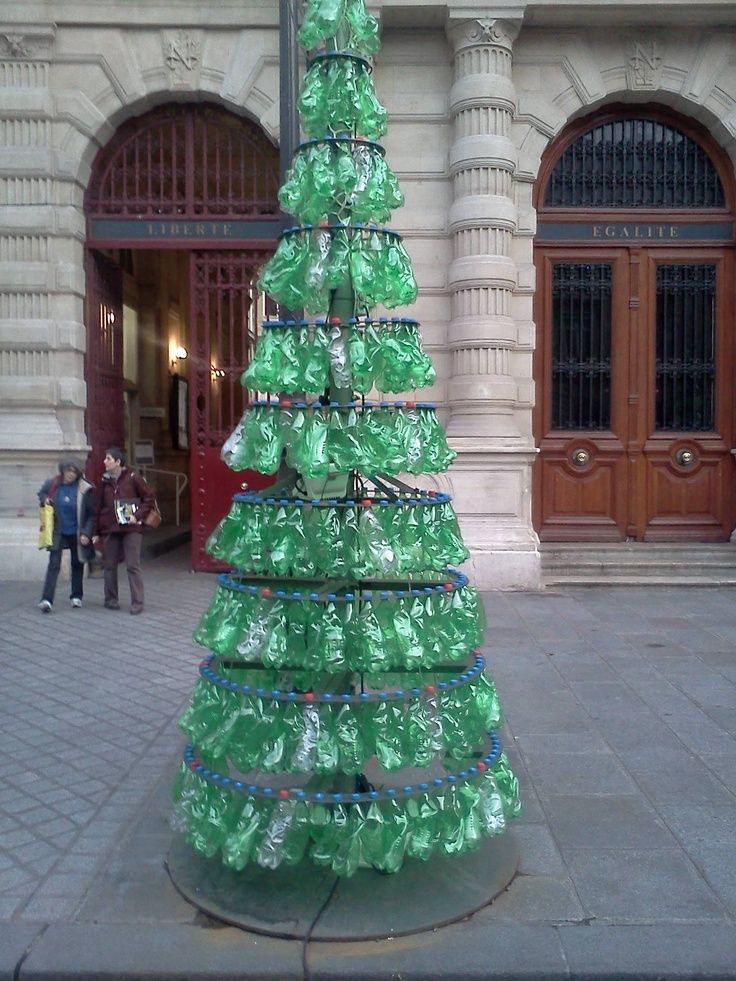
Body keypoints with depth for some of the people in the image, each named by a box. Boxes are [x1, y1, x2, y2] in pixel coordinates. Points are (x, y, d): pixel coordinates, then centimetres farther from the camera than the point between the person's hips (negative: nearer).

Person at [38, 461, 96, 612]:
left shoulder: (85, 489, -14)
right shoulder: (52, 484, -7)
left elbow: (91, 514, -8)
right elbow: (41, 494, 16)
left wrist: (86, 533, -14)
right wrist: (44, 499, -7)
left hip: (77, 534, 0)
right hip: (58, 533, 0)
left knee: (77, 564, 12)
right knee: (54, 564, -8)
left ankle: (76, 597, 27)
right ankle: (46, 600, -10)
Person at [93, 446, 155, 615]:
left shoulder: (133, 479, -4)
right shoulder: (105, 481, 9)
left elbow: (150, 498, -1)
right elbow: (99, 507, 12)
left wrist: (138, 515, -12)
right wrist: (97, 532, 11)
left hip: (131, 529, -5)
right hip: (109, 529, 5)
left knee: (133, 566, -4)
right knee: (109, 565, 10)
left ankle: (137, 602, 0)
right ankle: (111, 599, 23)